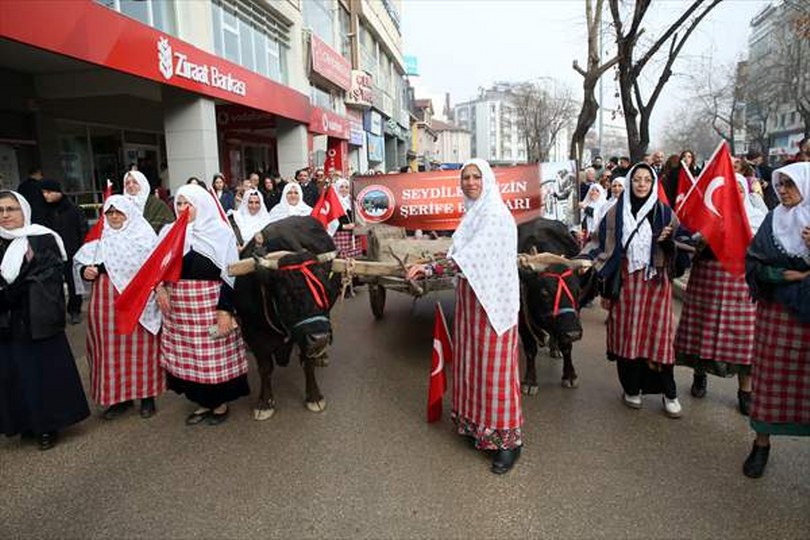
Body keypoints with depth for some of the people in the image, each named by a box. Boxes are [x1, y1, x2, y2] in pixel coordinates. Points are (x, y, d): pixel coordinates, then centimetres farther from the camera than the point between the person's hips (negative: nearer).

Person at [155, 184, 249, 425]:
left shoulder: (220, 232, -5)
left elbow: (230, 273, -9)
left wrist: (226, 309, -15)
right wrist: (159, 286, -5)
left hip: (211, 303, -5)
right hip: (179, 306, 5)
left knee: (215, 355, 2)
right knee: (188, 356, 10)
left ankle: (221, 402, 20)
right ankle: (202, 401, 26)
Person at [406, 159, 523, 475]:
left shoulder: (496, 215, -13)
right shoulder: (472, 213, 13)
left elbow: (472, 253, -23)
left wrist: (431, 268, -27)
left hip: (493, 299, -8)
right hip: (469, 296, 8)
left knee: (495, 367, -1)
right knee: (471, 362, 13)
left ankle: (508, 439, 12)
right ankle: (478, 426, 28)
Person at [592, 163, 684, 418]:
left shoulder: (664, 213, 3)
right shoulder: (615, 213, 2)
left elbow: (675, 252, 8)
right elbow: (606, 252, 2)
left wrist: (668, 241, -16)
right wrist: (605, 290, 0)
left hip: (655, 281, 0)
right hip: (625, 281, 0)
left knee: (657, 335, 0)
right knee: (627, 334, 5)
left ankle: (669, 393, 13)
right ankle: (631, 388, 21)